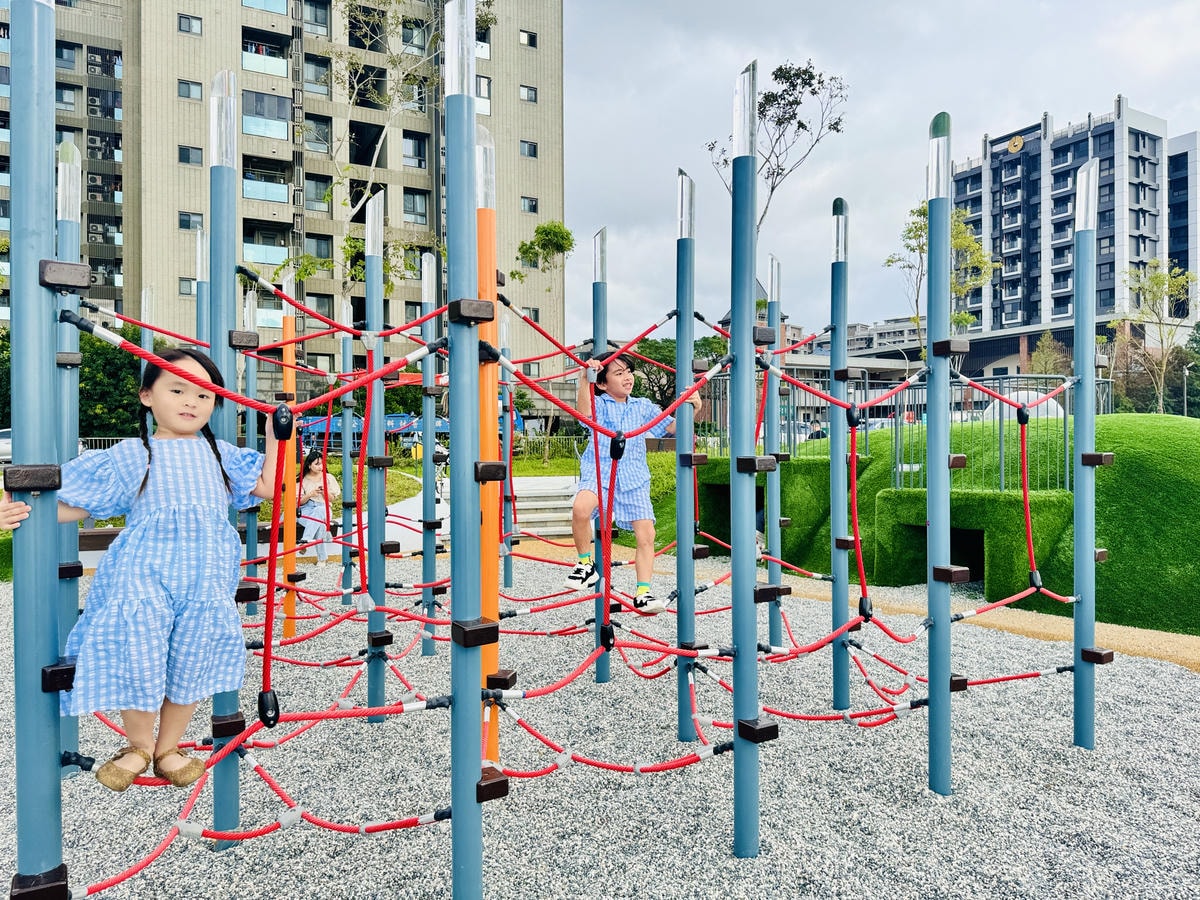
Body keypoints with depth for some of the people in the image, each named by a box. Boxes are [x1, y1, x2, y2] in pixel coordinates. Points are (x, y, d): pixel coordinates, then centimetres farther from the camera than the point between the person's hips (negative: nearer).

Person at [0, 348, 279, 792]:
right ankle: (138, 745, 11)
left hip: (206, 574, 2)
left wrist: (275, 432, 13)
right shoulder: (129, 455, 10)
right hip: (145, 570, -2)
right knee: (136, 651, -17)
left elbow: (267, 485, 14)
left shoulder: (220, 453, 17)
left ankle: (168, 747, 20)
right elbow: (76, 504, 10)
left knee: (192, 661, -4)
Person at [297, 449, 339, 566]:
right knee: (320, 524, -36)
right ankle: (322, 557, -37)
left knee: (319, 511, -40)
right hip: (306, 511, -1)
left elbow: (331, 498, 10)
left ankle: (305, 539, -49)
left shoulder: (328, 478, 10)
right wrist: (311, 494, -13)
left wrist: (325, 492, -12)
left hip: (323, 509, 1)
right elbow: (299, 502, 5)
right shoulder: (303, 480, 7)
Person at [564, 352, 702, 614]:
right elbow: (584, 412, -18)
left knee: (646, 533, -7)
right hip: (599, 472, -3)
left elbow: (672, 427, 13)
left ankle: (643, 593, 4)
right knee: (580, 507, -32)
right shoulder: (599, 404, 6)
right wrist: (586, 378, -31)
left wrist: (691, 408, -4)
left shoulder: (643, 407, 17)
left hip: (633, 478, 3)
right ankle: (586, 564, -10)